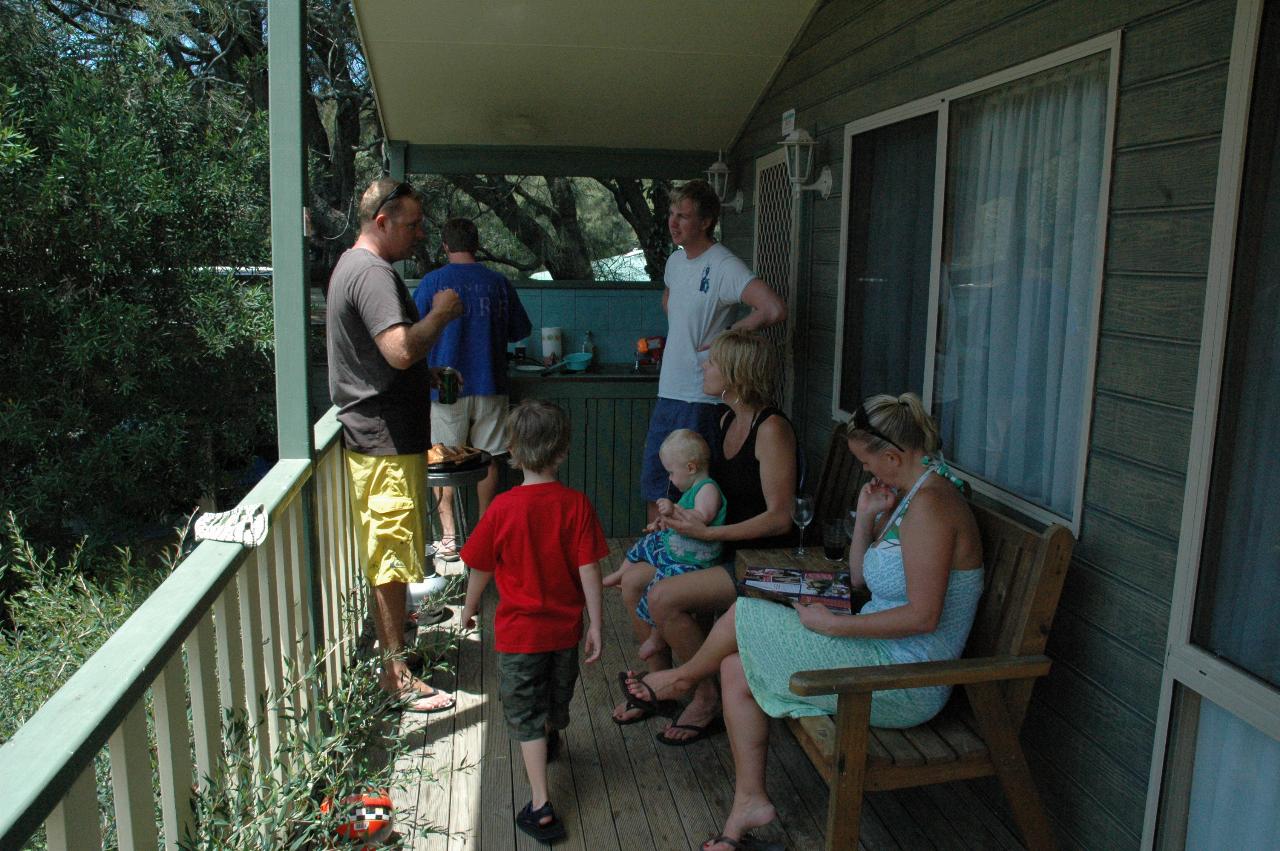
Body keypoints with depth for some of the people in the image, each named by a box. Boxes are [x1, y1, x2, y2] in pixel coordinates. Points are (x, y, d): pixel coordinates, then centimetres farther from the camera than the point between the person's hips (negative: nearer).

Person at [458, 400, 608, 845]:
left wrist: (469, 610, 12)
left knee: (526, 715, 6)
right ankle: (551, 742, 55)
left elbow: (480, 569, -7)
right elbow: (588, 569, -13)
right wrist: (595, 625, -4)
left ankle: (541, 806, 1)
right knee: (556, 699, 27)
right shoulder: (576, 504, -14)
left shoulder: (502, 508, -17)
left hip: (519, 630, -3)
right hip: (565, 626, 3)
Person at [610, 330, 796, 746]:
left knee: (663, 598, -23)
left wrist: (708, 532, -23)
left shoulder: (771, 429, -19)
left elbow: (779, 518, -23)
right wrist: (678, 516, 5)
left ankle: (708, 698, -2)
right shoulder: (727, 420, 9)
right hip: (724, 554, 9)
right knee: (632, 582, -2)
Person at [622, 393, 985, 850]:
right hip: (882, 661, 10)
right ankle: (750, 801, 11)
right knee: (736, 670, 2)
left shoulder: (930, 503, -21)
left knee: (743, 615, -8)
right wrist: (866, 517, 1)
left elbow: (924, 616, -26)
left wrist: (831, 624, -20)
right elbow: (858, 579, 15)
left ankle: (685, 675, 23)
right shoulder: (909, 495, 11)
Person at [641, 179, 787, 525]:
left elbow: (774, 309, -30)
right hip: (667, 392, 9)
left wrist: (723, 336, -18)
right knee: (653, 481, 17)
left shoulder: (724, 266, -16)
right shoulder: (675, 260, 10)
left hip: (699, 396, -8)